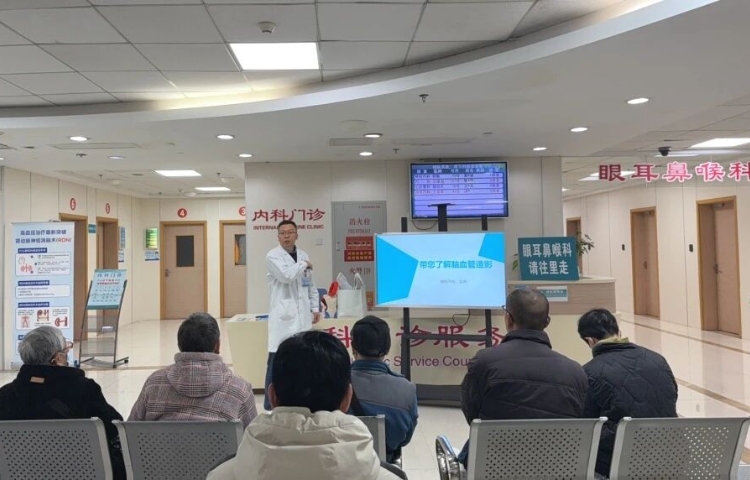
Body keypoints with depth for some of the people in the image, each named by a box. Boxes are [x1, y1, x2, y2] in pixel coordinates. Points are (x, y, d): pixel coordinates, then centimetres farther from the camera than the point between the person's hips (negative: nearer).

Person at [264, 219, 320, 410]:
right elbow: (287, 275, -21)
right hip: (284, 315, -5)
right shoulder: (272, 256, -5)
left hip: (302, 315, 6)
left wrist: (315, 307, 12)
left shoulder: (303, 255, 14)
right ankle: (270, 405, 4)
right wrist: (303, 265, -6)